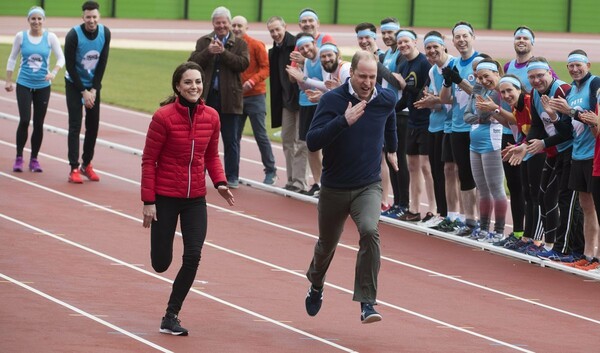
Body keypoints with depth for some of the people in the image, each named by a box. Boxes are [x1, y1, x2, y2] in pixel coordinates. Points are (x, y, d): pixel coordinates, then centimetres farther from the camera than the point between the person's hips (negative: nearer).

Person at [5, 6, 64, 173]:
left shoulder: (50, 37, -2)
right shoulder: (21, 36, -1)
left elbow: (61, 57, -4)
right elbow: (12, 59, 7)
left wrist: (53, 72, -22)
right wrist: (8, 81, 6)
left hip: (43, 86, 1)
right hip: (24, 85, -1)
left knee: (39, 123, 4)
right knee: (24, 120, -13)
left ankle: (34, 159, 16)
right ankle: (19, 158, 0)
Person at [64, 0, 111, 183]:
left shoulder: (105, 33, -10)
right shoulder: (73, 35, -22)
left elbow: (102, 63, -5)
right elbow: (70, 66, -17)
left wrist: (94, 89, -10)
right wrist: (83, 92, -16)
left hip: (94, 84, 4)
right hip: (74, 84, -4)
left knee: (93, 125, 5)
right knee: (75, 125, -9)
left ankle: (87, 164, 18)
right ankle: (74, 169, -10)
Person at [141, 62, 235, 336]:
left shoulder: (211, 117, 0)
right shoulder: (164, 116, -13)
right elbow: (148, 160, -9)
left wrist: (220, 182, -5)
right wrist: (148, 201, -11)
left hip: (195, 198, 4)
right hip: (165, 197, -3)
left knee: (193, 257, -8)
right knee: (161, 264, 1)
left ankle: (171, 317, 5)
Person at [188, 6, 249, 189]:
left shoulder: (240, 44, 3)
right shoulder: (203, 42, 8)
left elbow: (243, 64, -13)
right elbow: (192, 62, -4)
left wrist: (223, 52, -20)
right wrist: (208, 51, -19)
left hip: (229, 99, -2)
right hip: (206, 98, 2)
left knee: (231, 140, 3)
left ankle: (232, 177, 9)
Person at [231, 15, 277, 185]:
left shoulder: (256, 45, -6)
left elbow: (265, 68, -7)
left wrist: (252, 81, -21)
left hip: (255, 96, -4)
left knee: (260, 135, -2)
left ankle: (271, 171, 7)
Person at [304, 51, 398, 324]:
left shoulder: (386, 99, -3)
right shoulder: (332, 100, -15)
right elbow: (312, 142, -24)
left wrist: (392, 149, 35)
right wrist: (344, 121, -34)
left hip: (369, 186, 1)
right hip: (334, 188, -1)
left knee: (370, 232, -27)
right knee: (327, 244, 17)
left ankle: (367, 302, -23)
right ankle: (316, 286, 51)